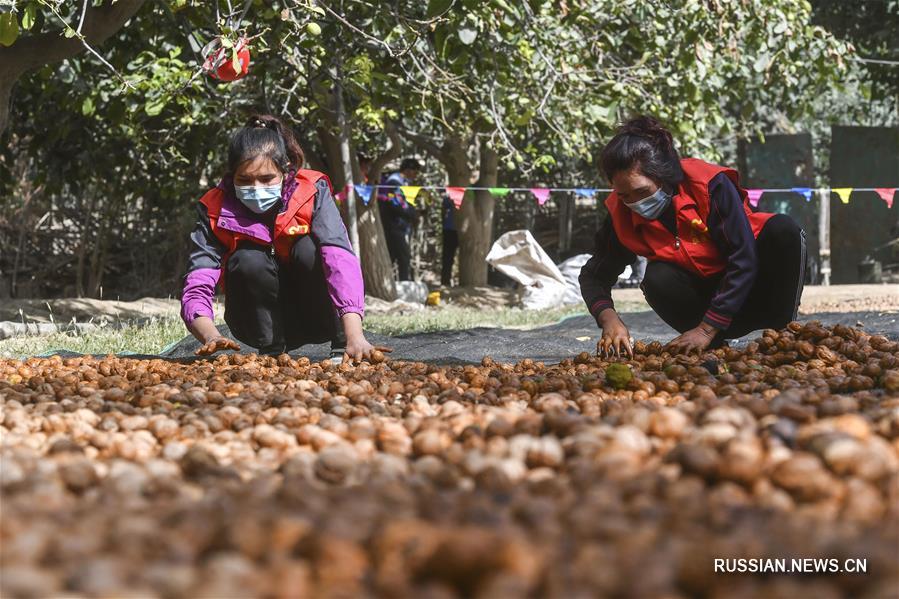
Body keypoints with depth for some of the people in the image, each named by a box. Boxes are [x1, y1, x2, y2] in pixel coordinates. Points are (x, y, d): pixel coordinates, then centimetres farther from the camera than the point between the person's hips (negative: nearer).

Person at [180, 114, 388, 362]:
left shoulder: (312, 192, -19)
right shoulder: (216, 209, -16)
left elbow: (340, 258, -35)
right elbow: (197, 287, -26)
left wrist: (355, 336, -50)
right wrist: (211, 337, -49)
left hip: (318, 320, -1)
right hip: (264, 322, 1)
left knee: (308, 248, -29)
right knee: (248, 261, -28)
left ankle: (342, 346, -16)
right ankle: (271, 351, -13)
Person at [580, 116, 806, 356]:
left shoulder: (711, 185, -24)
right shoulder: (621, 215, -13)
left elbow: (744, 260, -26)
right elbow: (593, 276, -3)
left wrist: (707, 329, -29)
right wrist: (608, 318, -26)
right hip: (706, 295, 2)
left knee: (783, 229, -30)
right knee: (657, 279, -29)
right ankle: (716, 344, -11)